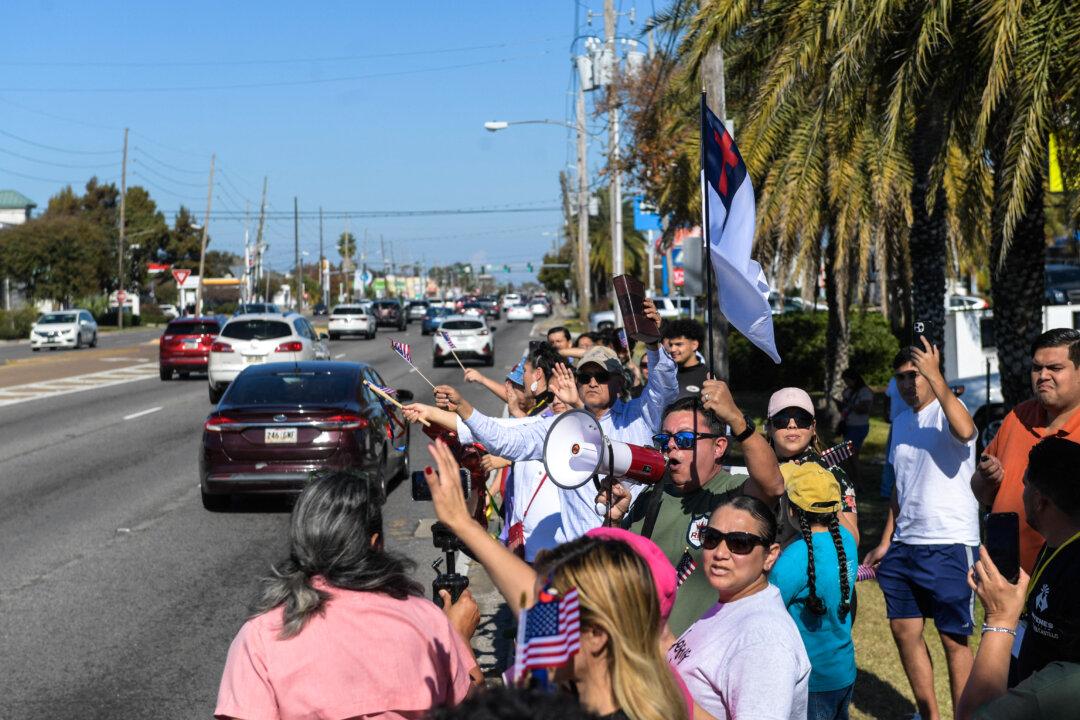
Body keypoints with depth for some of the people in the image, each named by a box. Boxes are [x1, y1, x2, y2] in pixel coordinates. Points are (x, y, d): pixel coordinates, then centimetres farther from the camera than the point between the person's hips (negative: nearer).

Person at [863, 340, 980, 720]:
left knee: (953, 639, -2)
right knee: (904, 631, 12)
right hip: (904, 545, 8)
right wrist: (885, 542, 18)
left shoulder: (948, 410, -9)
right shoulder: (902, 422, 14)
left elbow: (964, 430, -35)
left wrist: (935, 375, -30)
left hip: (950, 545, -8)